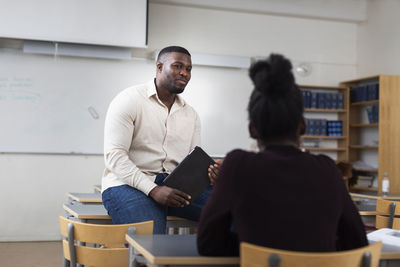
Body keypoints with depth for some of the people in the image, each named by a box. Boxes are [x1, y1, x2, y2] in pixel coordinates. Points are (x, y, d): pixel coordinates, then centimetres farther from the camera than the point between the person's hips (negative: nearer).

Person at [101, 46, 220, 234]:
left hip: (174, 186, 6)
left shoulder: (190, 114, 18)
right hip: (128, 184, -5)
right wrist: (153, 190, -22)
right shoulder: (129, 100, -2)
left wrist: (208, 174, -10)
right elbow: (114, 155, -11)